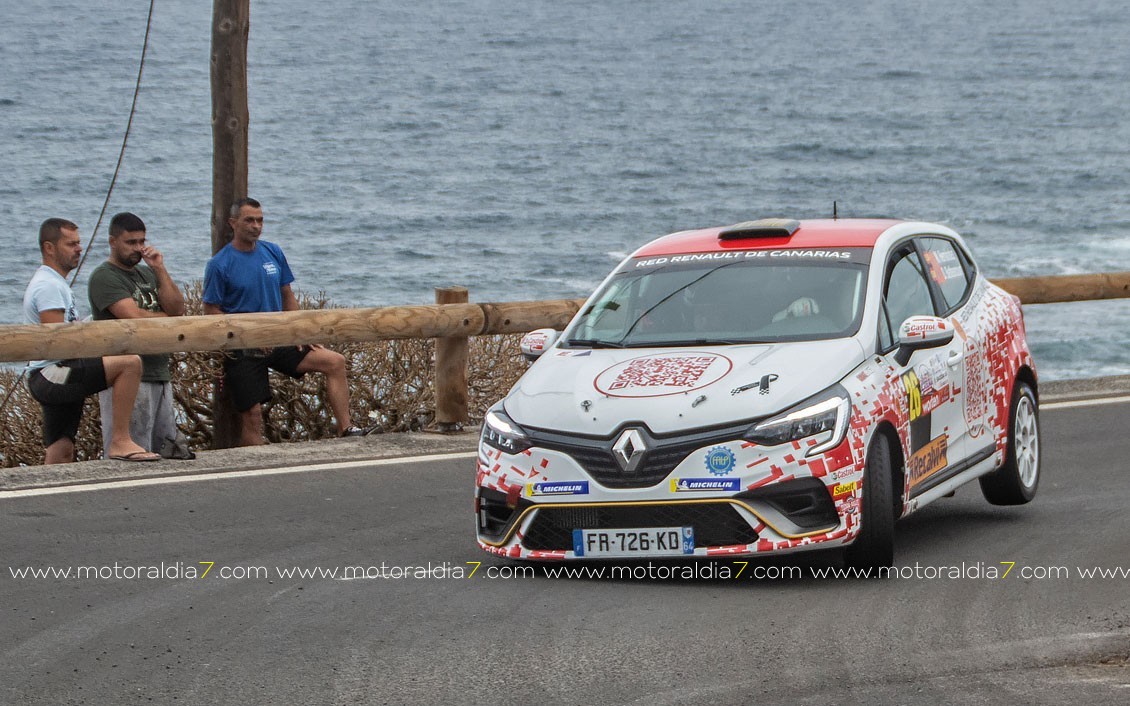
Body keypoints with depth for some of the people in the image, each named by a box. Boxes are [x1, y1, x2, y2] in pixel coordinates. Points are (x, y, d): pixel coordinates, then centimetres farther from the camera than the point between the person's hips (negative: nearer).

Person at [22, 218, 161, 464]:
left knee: (62, 453, 10)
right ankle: (120, 441, -24)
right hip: (51, 374, -11)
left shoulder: (55, 283, 24)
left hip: (53, 381, 11)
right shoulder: (48, 285, -11)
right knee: (129, 362, -24)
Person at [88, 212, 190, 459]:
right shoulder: (104, 277, -5)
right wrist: (167, 316, 2)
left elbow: (177, 308, 8)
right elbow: (134, 316, -16)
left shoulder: (147, 274, 21)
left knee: (167, 452, 5)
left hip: (160, 373, 8)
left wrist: (160, 270, 0)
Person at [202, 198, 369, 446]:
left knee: (335, 362, -9)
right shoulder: (220, 264, -9)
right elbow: (211, 311, -9)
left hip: (278, 340, 5)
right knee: (252, 415, -7)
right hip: (243, 351, -5)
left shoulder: (273, 253, 7)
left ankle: (345, 430, -9)